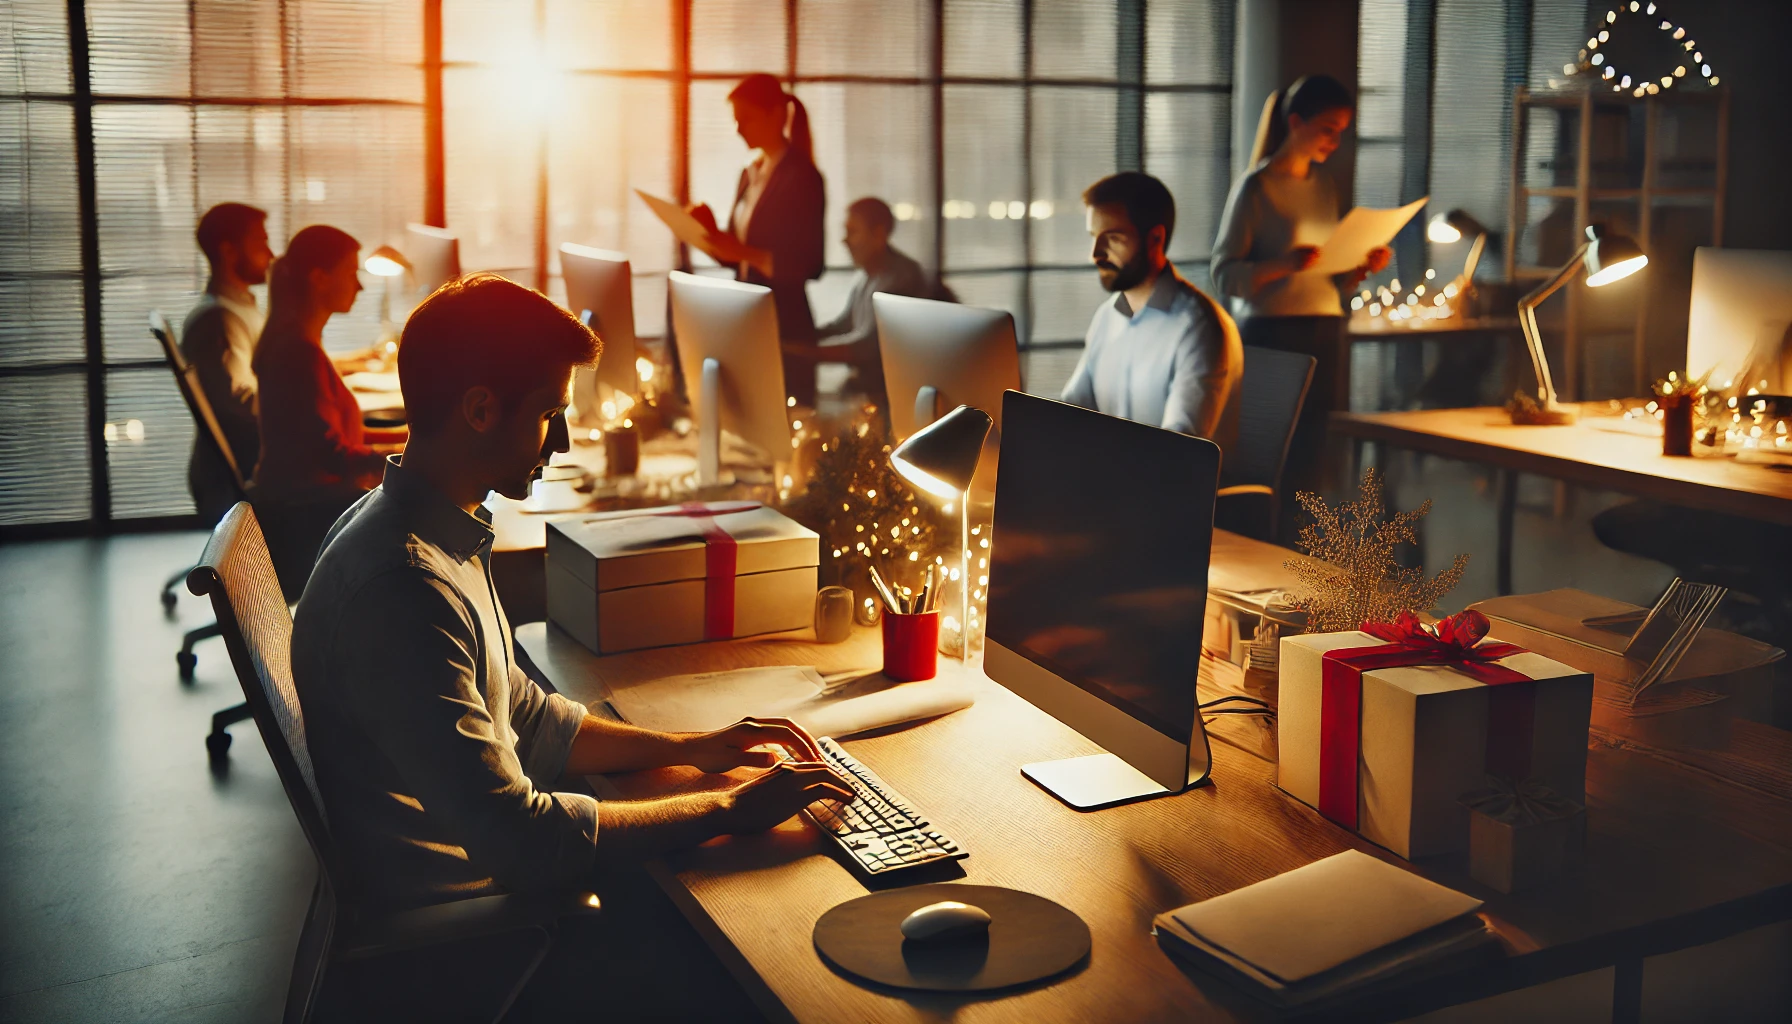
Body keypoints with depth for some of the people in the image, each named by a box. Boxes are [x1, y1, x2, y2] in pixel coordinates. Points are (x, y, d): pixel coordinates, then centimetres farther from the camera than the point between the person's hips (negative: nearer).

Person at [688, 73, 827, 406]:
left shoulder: (802, 176, -9)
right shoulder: (750, 175, 14)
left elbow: (809, 265, -14)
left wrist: (745, 252, -24)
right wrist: (712, 238, -2)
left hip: (786, 328, -8)